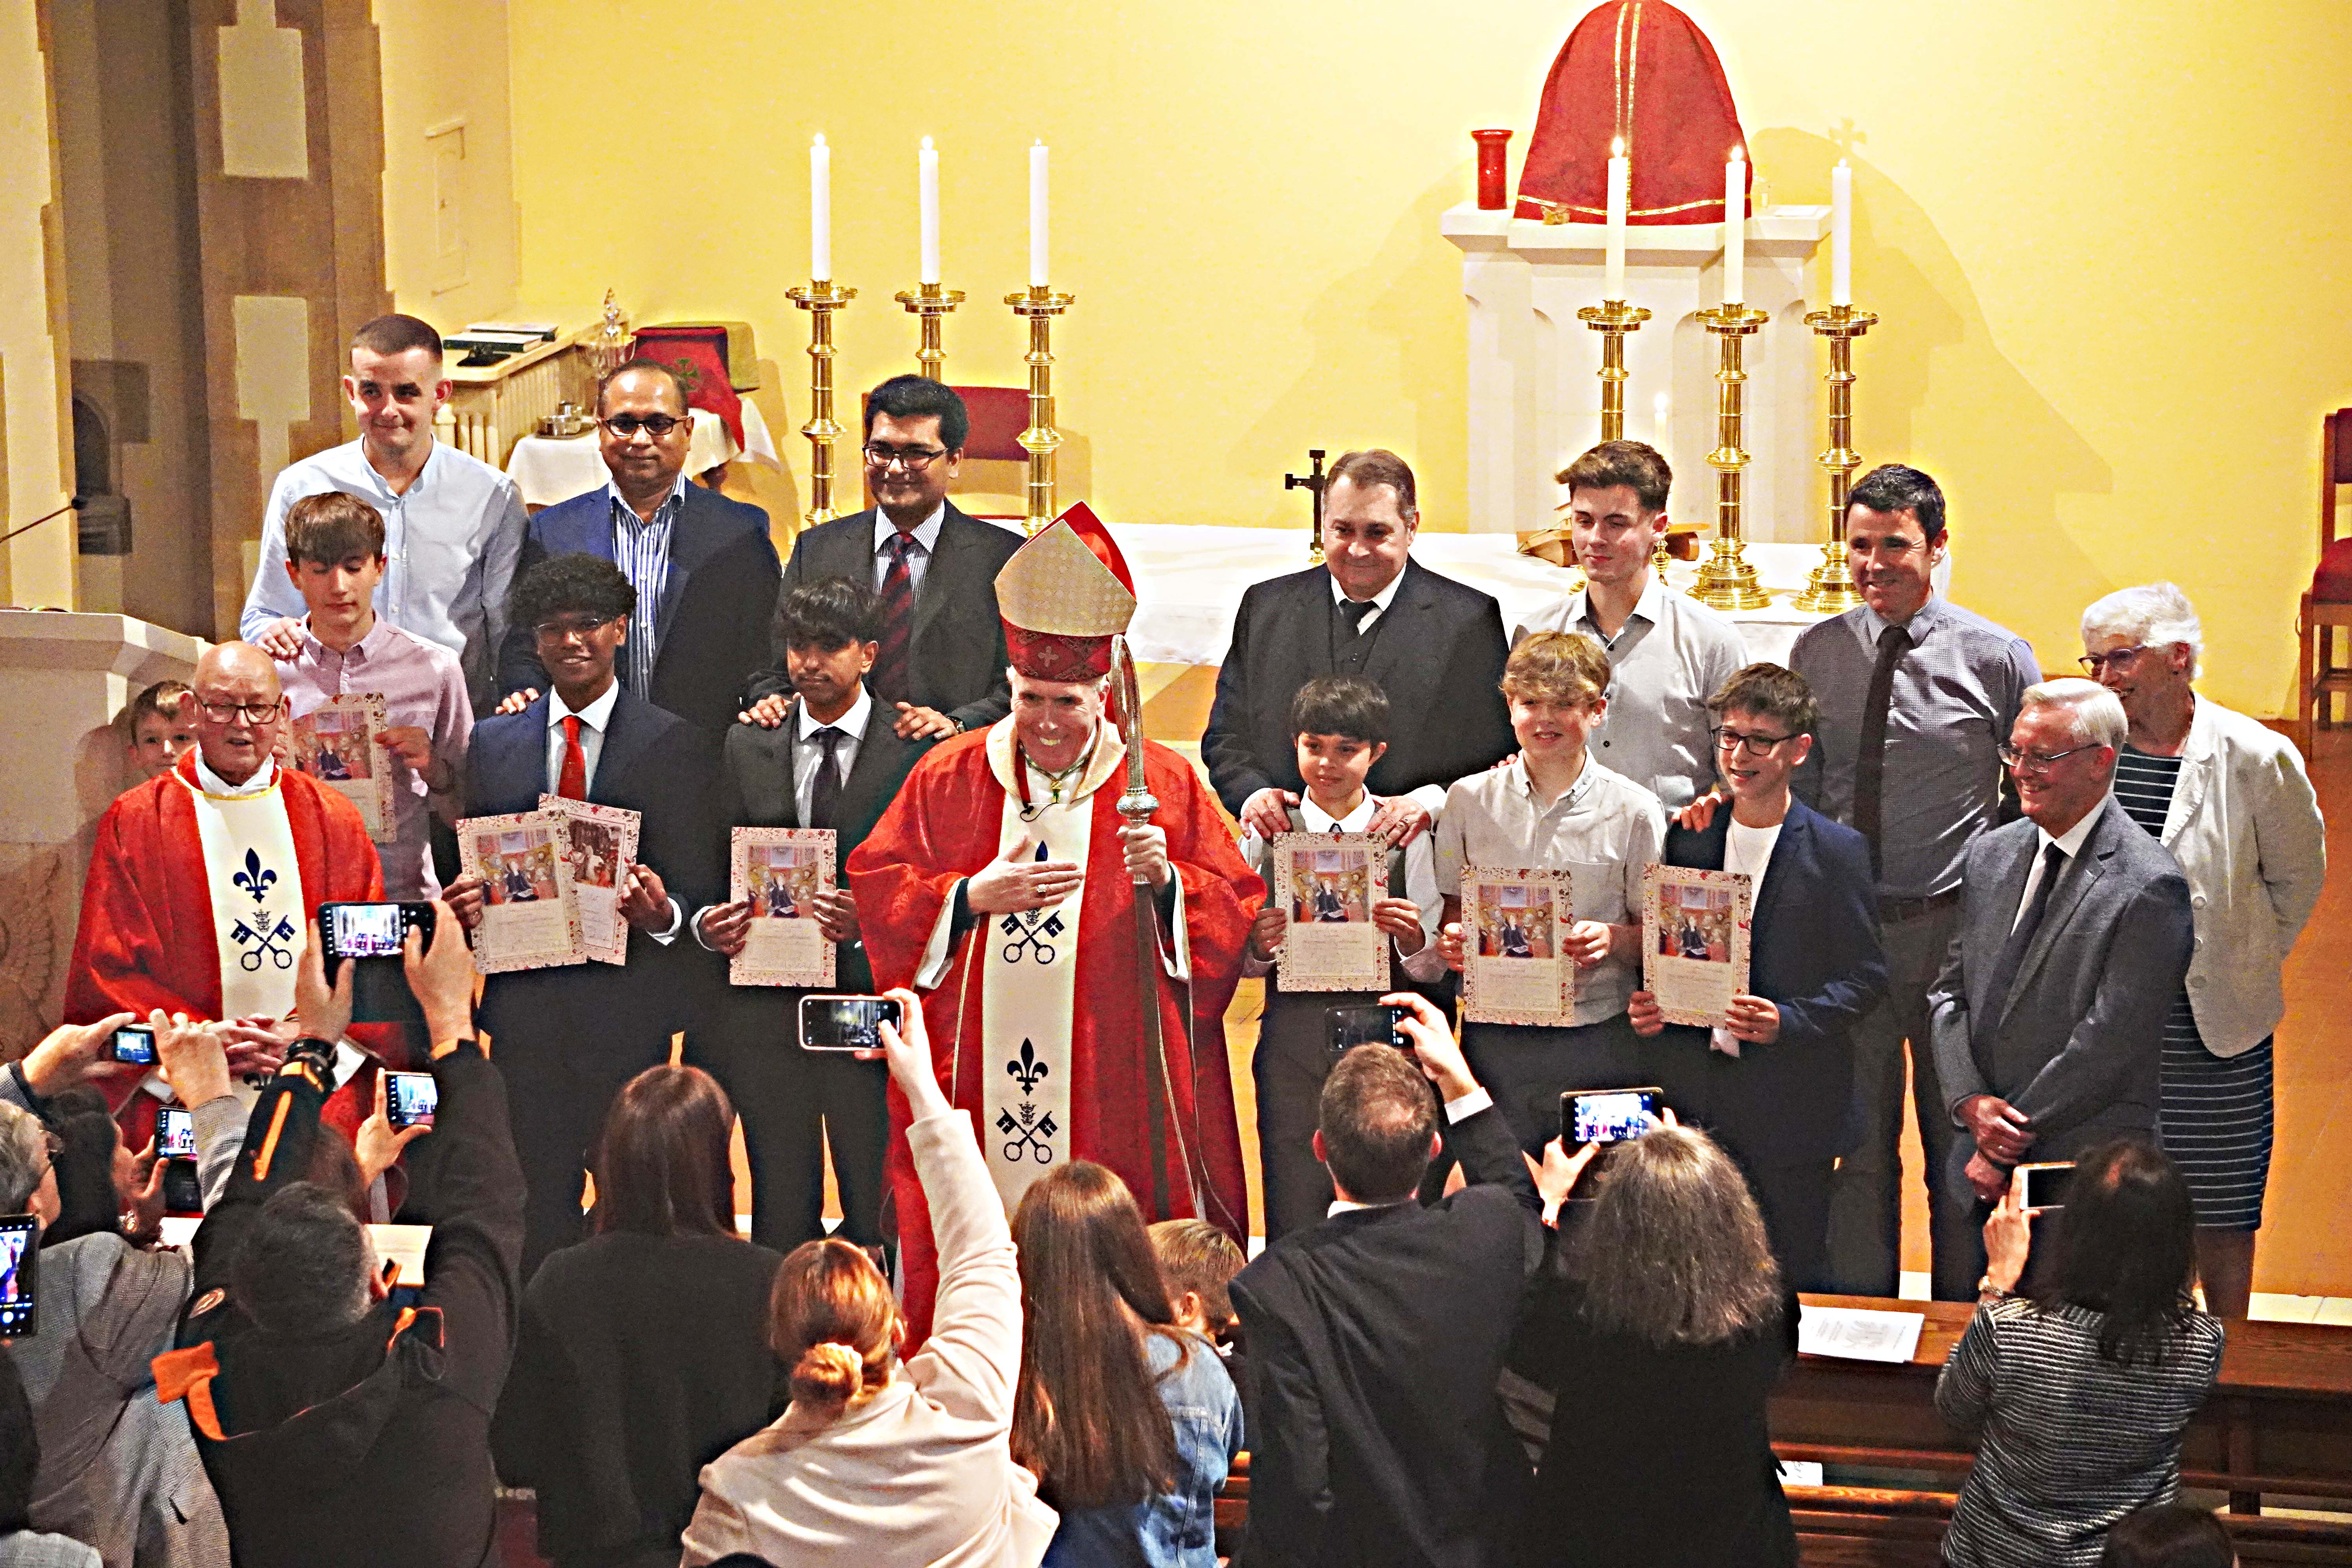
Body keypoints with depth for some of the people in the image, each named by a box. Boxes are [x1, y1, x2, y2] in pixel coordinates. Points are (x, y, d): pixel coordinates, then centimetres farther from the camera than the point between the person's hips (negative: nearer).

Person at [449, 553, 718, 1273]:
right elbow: (471, 869, 15)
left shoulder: (673, 743, 1)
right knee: (536, 1203, 7)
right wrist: (465, 905, -8)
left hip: (628, 1004, -3)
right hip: (525, 1001, 3)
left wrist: (663, 913, -23)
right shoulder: (494, 742, 12)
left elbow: (697, 889, -1)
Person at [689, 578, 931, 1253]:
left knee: (879, 1210, 0)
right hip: (765, 1009, 3)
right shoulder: (745, 748, 11)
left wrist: (872, 921, -20)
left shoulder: (915, 753, -1)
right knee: (780, 1209, 9)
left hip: (870, 1001, -3)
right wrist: (707, 922, -7)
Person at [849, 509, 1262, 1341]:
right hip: (976, 1077, 1)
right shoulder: (949, 777, 9)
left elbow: (1236, 907, 3)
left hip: (1119, 1083, -1)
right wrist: (972, 896, -9)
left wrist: (1166, 882, -16)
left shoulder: (1165, 782, 5)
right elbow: (873, 891, 6)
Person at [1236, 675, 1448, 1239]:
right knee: (1294, 1212, -1)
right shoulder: (1267, 834, 6)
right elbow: (1237, 962, 7)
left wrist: (1412, 938, -17)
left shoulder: (1405, 837, 4)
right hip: (1293, 1038, 0)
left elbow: (1434, 968, 4)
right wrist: (1258, 948, -14)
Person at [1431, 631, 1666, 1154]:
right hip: (1496, 1040, 1)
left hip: (1600, 1039, -1)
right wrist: (1451, 939, -9)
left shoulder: (1634, 811, 0)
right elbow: (1450, 908, 13)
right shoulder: (1469, 799, 6)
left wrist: (1613, 940, -16)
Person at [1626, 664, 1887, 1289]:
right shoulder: (1686, 840, 9)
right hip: (1691, 1091, 4)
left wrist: (1787, 1023, -20)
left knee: (1790, 1280, 3)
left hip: (1790, 1103, -3)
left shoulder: (1838, 851, -4)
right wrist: (1644, 1006, -5)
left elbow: (1865, 976, -5)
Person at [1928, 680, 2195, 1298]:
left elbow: (2109, 1041, -17)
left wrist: (2007, 1149, -13)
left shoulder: (2149, 887, -14)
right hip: (1976, 1160, 6)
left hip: (2083, 1170, -6)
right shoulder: (1990, 857, 9)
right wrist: (1971, 1102, -7)